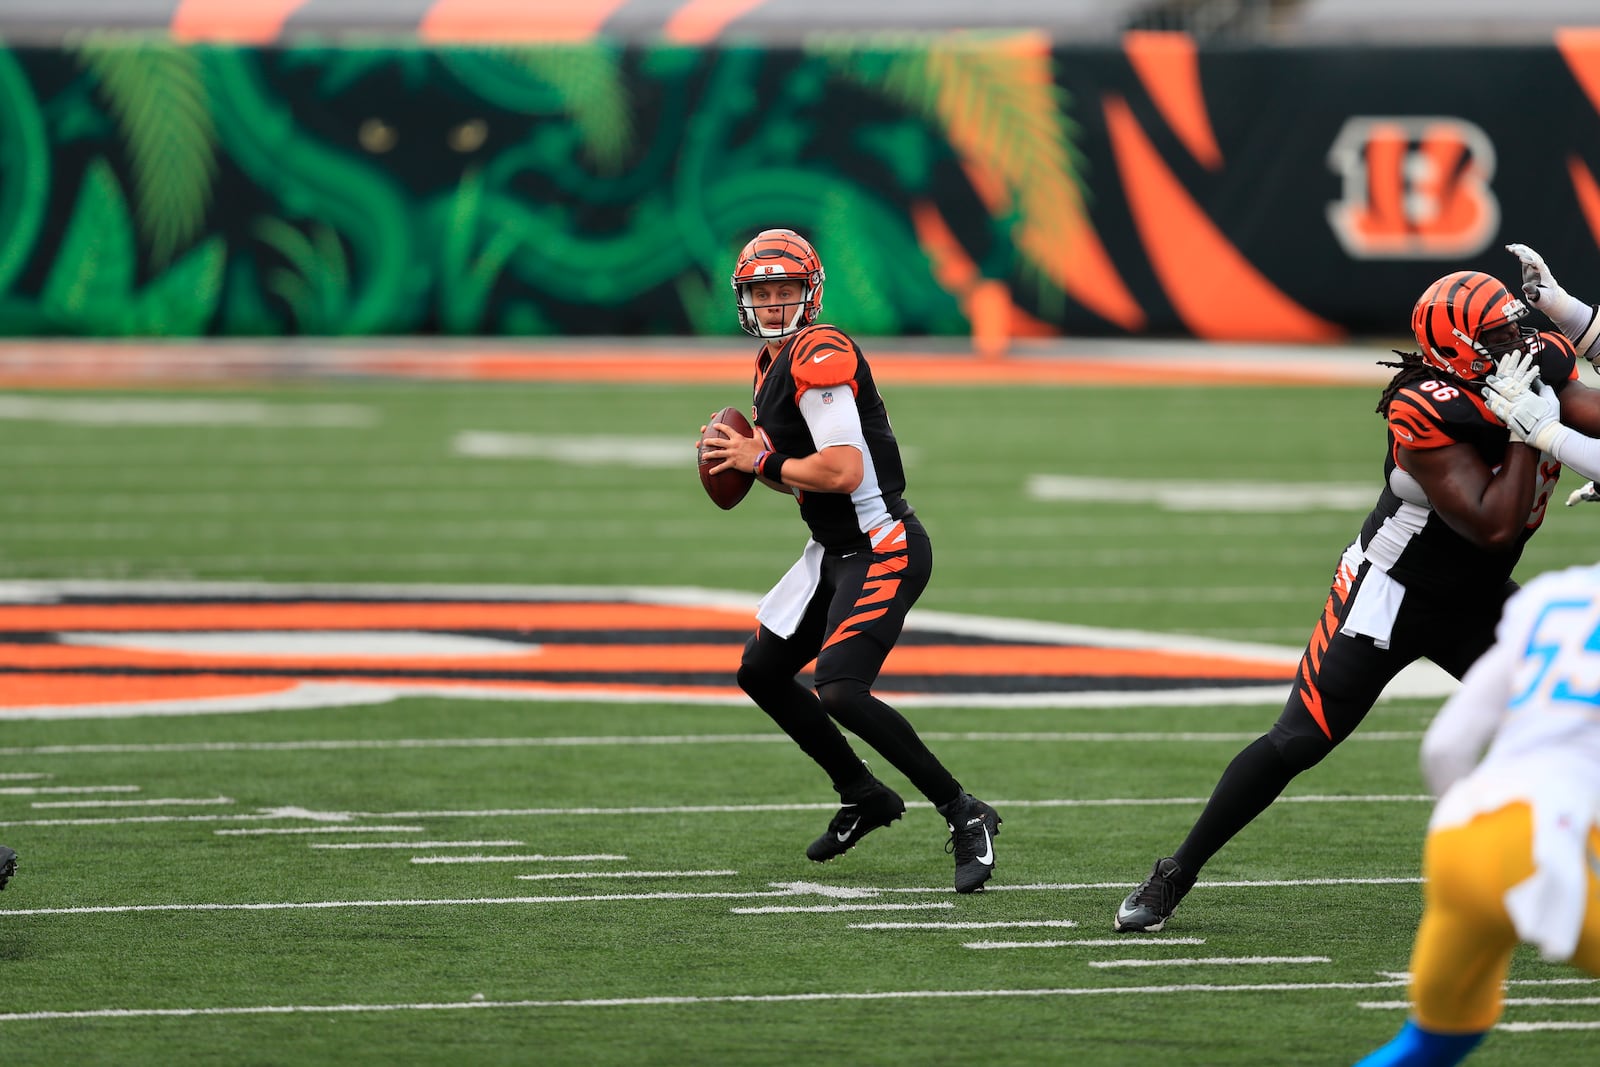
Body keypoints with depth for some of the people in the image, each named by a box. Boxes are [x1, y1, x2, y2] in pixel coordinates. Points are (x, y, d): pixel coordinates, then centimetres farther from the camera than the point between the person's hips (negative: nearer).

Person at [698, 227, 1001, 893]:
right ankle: (864, 798, 29)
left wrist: (759, 462, -14)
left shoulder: (821, 355, -18)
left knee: (840, 693, -22)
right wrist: (746, 459, 3)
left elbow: (844, 471, -27)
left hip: (882, 549, -11)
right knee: (761, 673, 17)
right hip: (834, 550, 11)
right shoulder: (773, 362, 13)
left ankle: (965, 816, -12)